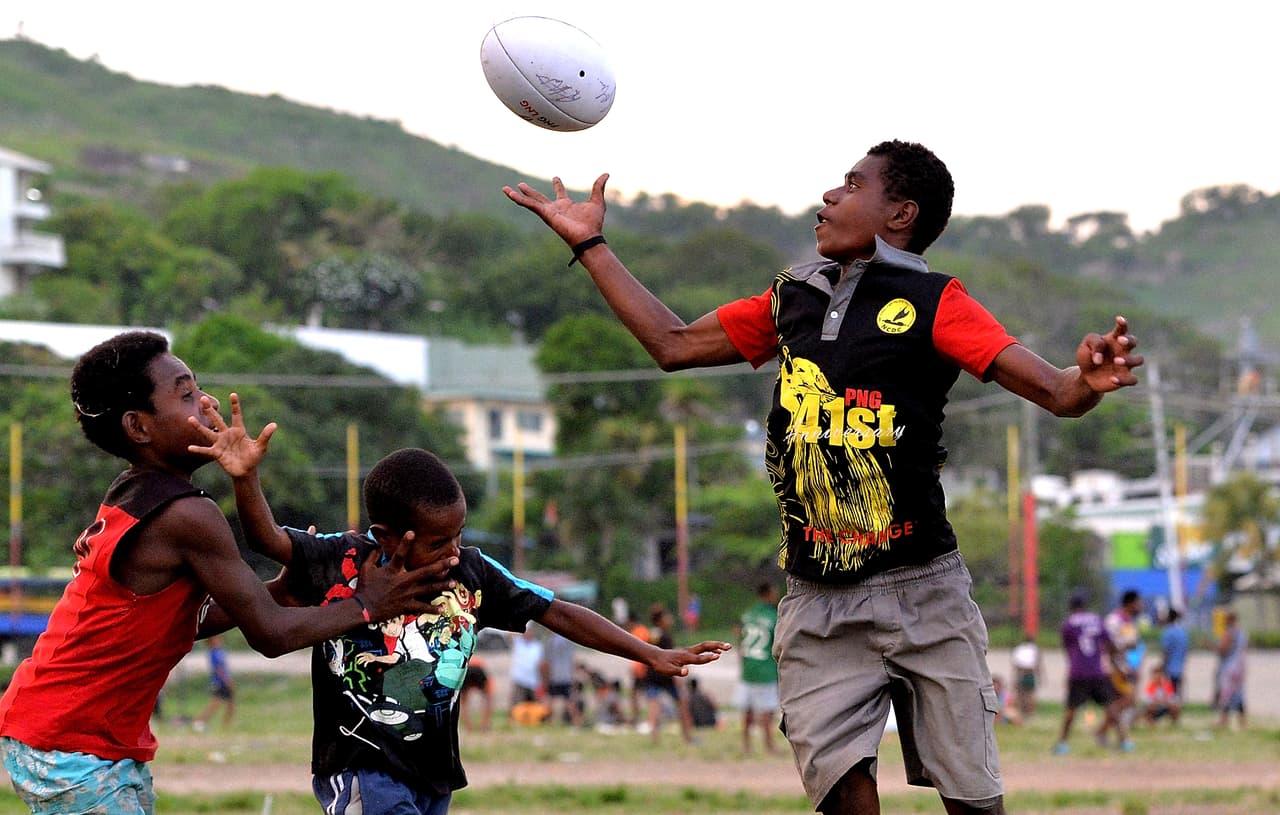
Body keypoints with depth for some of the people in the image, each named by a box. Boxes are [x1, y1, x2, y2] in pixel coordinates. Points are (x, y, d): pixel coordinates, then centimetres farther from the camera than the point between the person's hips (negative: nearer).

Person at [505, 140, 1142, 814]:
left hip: (922, 591, -3)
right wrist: (589, 242, 25)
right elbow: (674, 345, 23)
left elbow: (1052, 390, -12)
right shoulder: (793, 299, 14)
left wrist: (1087, 382, -35)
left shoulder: (932, 303, -3)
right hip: (818, 603, 4)